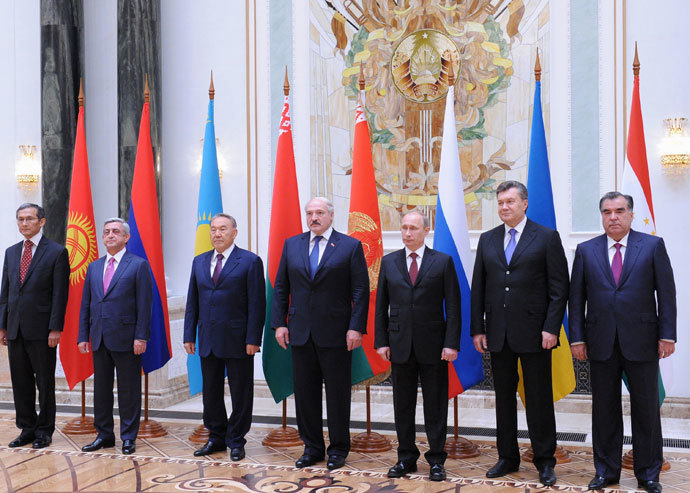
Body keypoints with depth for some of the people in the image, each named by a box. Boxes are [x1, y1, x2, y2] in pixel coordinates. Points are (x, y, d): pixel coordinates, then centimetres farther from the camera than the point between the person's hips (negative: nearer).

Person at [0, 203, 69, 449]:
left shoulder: (57, 252, -4)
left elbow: (60, 294, -8)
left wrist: (55, 329, -14)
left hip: (41, 330, -5)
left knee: (45, 382, 4)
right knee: (20, 382, 11)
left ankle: (44, 430, 15)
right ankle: (27, 428, 22)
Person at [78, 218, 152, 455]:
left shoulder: (138, 265, -3)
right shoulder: (94, 267, 14)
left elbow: (144, 304, -8)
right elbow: (85, 305, 14)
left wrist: (141, 337, -14)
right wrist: (83, 336, 7)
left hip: (126, 339, -5)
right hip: (99, 339, 6)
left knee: (129, 391, 2)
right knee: (101, 389, 12)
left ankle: (128, 438, 12)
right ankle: (104, 435, 23)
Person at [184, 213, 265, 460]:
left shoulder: (250, 261, -5)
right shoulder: (199, 262, 11)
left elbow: (257, 303, -9)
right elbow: (193, 301, 12)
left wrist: (253, 339, -14)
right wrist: (189, 336, 6)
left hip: (237, 341, -5)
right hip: (208, 341, 5)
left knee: (240, 393, 4)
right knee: (211, 392, 14)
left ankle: (236, 442, 17)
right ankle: (216, 438, 28)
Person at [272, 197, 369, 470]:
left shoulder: (350, 246, -1)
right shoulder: (291, 245, 9)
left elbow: (361, 291, -4)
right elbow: (280, 288, 11)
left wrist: (356, 327, -11)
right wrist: (280, 323, 2)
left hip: (336, 334, -3)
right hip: (301, 332, 4)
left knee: (337, 394, 5)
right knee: (305, 393, 9)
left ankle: (338, 449, 19)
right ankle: (312, 448, 23)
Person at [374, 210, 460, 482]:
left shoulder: (443, 261, 1)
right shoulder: (389, 262, 8)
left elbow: (453, 306, -2)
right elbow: (381, 305, 9)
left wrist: (451, 343, -9)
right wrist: (381, 341, 2)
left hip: (433, 346, -2)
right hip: (400, 345, 2)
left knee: (435, 406, 5)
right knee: (403, 405, 9)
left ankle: (436, 460, 16)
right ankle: (406, 458, 22)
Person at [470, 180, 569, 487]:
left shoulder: (547, 237, -1)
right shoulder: (487, 240, 10)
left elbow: (559, 287, -4)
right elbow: (478, 288, 10)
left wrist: (551, 328, -12)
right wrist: (477, 329, 4)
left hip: (533, 332, -4)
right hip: (498, 334, 4)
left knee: (539, 399, 3)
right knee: (504, 398, 11)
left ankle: (545, 461, 16)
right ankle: (508, 458, 24)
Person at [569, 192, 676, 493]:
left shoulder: (653, 246, 2)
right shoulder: (586, 251, 6)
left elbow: (666, 293, 0)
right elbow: (576, 297, 6)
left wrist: (667, 334, -6)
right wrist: (577, 337, 0)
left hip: (641, 342, -1)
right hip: (601, 343, 2)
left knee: (646, 409, 6)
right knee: (604, 409, 9)